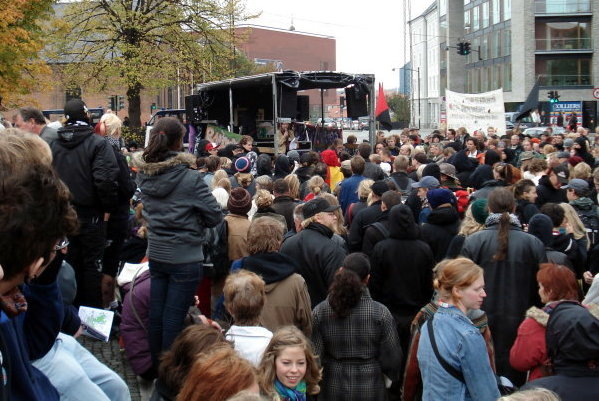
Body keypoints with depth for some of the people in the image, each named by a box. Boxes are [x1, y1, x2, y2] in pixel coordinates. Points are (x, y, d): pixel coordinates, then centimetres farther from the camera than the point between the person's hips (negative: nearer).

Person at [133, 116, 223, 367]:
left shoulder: (144, 174, -1)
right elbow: (214, 216, -12)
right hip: (185, 257, -6)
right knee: (174, 318, 0)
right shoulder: (189, 178, -17)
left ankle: (157, 368, 27)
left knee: (156, 314, 14)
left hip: (155, 254, 6)